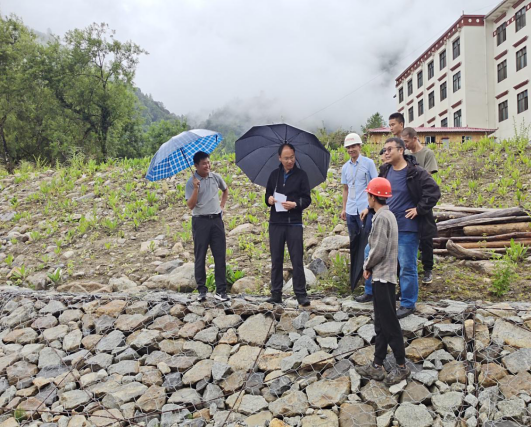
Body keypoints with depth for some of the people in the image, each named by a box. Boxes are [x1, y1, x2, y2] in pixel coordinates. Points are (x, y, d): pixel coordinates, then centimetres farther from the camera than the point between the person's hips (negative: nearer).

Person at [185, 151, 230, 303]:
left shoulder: (216, 177, 5)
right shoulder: (191, 182, -6)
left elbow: (225, 190, 26)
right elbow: (190, 205, -13)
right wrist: (196, 188, -23)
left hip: (216, 220, 3)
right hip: (200, 221, -3)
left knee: (220, 256, 2)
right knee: (200, 257, 2)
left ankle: (221, 290, 8)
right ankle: (202, 290, 12)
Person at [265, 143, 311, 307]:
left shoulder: (301, 175, 3)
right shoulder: (274, 175, 12)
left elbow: (307, 199, 0)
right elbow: (267, 195, 17)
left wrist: (295, 204, -19)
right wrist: (269, 199, -6)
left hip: (294, 223, -3)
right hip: (276, 223, 3)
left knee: (297, 260, -3)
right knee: (276, 259, 7)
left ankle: (301, 294, 3)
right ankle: (276, 294, 15)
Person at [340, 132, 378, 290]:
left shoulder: (368, 163, -3)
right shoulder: (345, 167, 12)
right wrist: (344, 209, 14)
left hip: (365, 209, -5)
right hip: (351, 210, 6)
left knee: (366, 242, -4)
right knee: (354, 243, 13)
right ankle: (354, 278, 24)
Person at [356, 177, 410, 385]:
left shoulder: (382, 217, -16)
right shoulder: (388, 215, 14)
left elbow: (379, 249, -20)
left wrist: (367, 266, -5)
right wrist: (371, 267, 10)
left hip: (383, 277, -10)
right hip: (382, 276, 10)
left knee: (389, 324, -1)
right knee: (381, 324, 13)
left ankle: (401, 366, 9)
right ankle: (377, 366, 21)